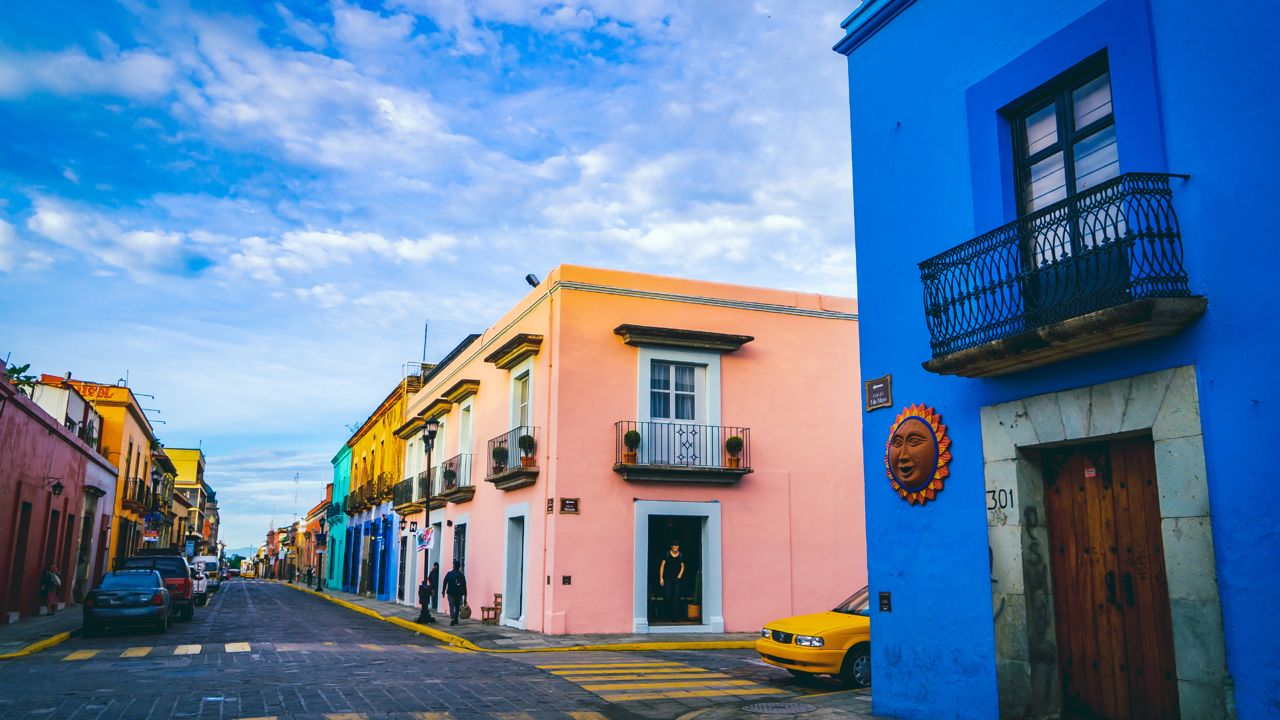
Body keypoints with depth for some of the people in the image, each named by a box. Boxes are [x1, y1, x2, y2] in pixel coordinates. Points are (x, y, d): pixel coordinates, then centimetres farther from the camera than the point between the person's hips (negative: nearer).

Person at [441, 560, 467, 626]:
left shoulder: (449, 574, -1)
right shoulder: (461, 575, 2)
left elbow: (445, 583, -2)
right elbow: (464, 586, 2)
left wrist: (443, 592, 5)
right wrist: (465, 595, 6)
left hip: (451, 593, -2)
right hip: (459, 594, 2)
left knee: (451, 606, -6)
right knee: (457, 607, 16)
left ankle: (452, 619, -24)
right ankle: (456, 620, 21)